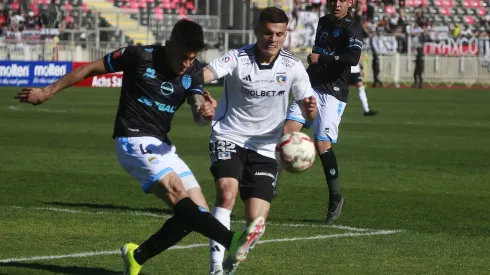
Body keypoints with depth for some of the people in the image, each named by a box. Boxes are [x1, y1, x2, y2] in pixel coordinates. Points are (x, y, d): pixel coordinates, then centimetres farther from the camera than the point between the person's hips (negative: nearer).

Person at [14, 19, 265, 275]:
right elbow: (90, 69, -2)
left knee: (198, 212, -1)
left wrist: (206, 112, -35)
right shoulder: (139, 56, -11)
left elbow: (198, 115, -10)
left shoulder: (193, 71, 3)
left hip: (162, 146, 7)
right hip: (134, 141, -7)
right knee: (178, 194, -28)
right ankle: (232, 241, -46)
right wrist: (48, 91, 2)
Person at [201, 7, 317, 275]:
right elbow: (208, 72, -33)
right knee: (227, 191, -29)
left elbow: (307, 112, -1)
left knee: (256, 220, -6)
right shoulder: (238, 59, -14)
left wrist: (310, 108, -26)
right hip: (229, 138, -2)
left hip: (265, 148, 2)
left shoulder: (293, 67, -5)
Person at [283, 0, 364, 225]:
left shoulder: (352, 27, -8)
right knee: (287, 130, -11)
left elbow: (353, 58, -25)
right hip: (311, 86, 6)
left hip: (333, 93, -6)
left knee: (322, 145, -13)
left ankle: (335, 198, 1)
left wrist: (321, 59, -22)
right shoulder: (323, 22, 16)